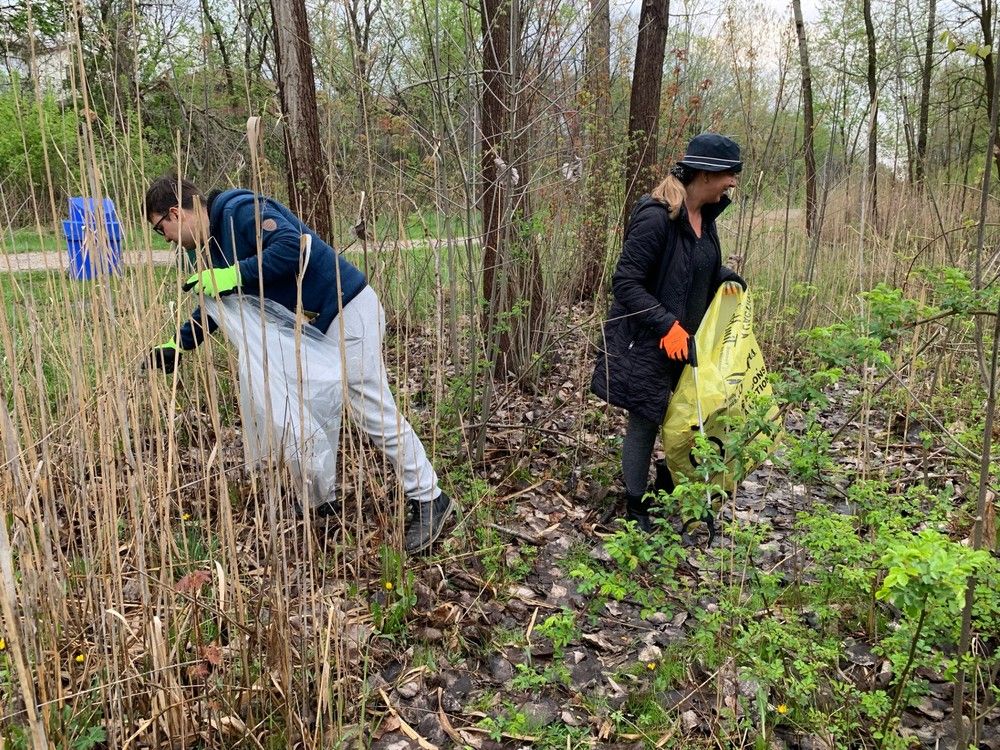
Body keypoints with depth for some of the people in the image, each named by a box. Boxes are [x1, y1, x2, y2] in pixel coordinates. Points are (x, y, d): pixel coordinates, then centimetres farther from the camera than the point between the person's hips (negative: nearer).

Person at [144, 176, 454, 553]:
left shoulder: (240, 210, -15)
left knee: (374, 412, -7)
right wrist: (178, 344, 17)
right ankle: (321, 501, 29)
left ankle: (428, 499, 5)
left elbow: (292, 245, -30)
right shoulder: (216, 239, 16)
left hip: (347, 310, -11)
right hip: (315, 324, 11)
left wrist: (234, 275, -25)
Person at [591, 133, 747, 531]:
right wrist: (667, 324, -26)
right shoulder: (655, 217, -22)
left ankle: (668, 495, 35)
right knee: (645, 423, 4)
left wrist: (730, 278, 2)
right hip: (647, 344, -8)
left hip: (687, 341, 8)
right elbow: (625, 282, -21)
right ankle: (636, 510, 21)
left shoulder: (704, 216, 5)